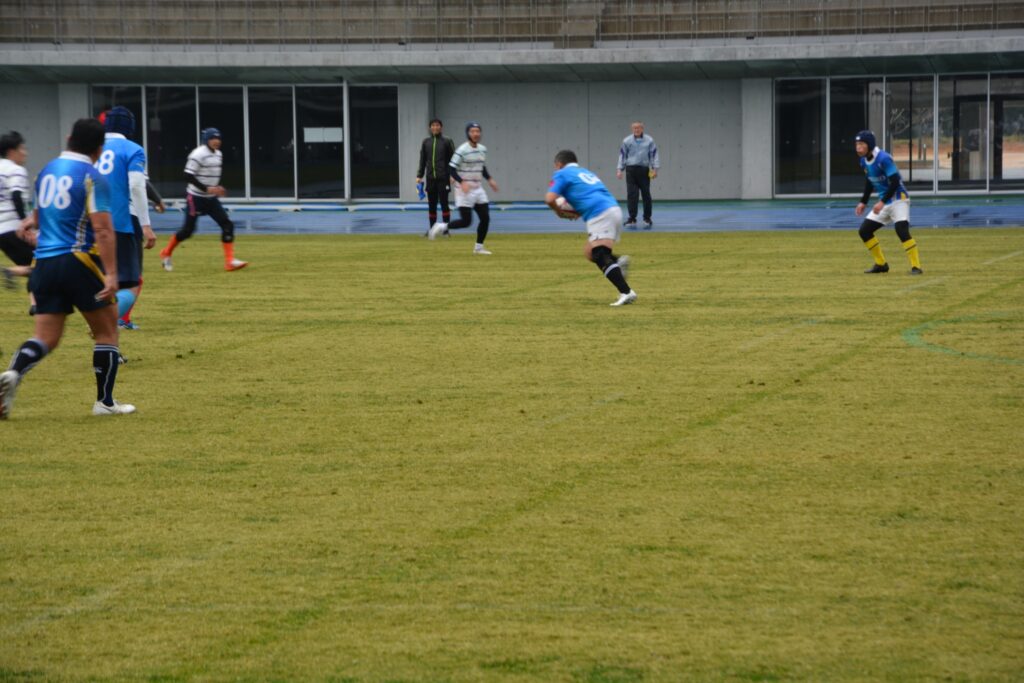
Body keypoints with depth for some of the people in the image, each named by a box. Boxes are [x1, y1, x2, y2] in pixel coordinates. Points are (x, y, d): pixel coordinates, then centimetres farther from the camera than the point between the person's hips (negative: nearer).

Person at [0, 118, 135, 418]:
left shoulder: (47, 171, 12)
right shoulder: (93, 178, -9)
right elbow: (103, 230, -17)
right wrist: (111, 274, -21)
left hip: (45, 262, 6)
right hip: (78, 261, -6)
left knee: (46, 337, 5)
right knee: (107, 331, 10)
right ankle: (105, 402, 12)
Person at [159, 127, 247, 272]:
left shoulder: (218, 154, 7)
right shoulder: (198, 154, -18)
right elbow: (188, 176, -21)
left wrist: (217, 189, 5)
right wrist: (206, 189, -25)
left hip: (211, 198, 7)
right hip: (196, 198, -7)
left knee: (227, 225, -6)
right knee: (188, 230, 0)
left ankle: (230, 261, -7)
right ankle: (166, 253, 22)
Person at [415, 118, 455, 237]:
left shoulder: (447, 142, 0)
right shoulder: (426, 142, 9)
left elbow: (452, 159, 0)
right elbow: (422, 160, 13)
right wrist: (419, 176, 8)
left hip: (443, 178, -3)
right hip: (430, 178, 3)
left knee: (444, 203, -5)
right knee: (431, 205, 6)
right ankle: (431, 228, 14)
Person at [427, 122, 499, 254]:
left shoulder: (482, 149, 8)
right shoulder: (462, 150, -15)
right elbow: (451, 169, -17)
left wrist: (489, 179, 10)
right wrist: (462, 182, -28)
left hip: (478, 189, 7)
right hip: (464, 191, -7)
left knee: (485, 218, 3)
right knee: (466, 221, -10)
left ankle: (479, 247, 16)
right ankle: (442, 227, 11)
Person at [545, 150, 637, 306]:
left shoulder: (563, 174, 8)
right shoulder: (585, 172, 31)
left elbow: (550, 199, -6)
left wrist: (560, 212, 13)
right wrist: (576, 212, 21)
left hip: (600, 215, -8)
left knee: (600, 256, -13)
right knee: (590, 252, 20)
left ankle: (626, 292, -25)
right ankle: (618, 261, -3)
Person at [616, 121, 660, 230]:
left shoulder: (649, 140, 4)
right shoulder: (627, 141, 6)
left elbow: (654, 155, 6)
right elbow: (622, 156, 10)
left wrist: (655, 168, -3)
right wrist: (619, 170, 4)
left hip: (644, 170, 0)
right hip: (631, 170, 0)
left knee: (646, 194, 3)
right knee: (631, 195, -4)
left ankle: (647, 219, 12)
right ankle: (632, 219, 2)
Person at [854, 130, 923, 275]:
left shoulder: (883, 159, -22)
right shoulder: (864, 161, 4)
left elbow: (895, 182, -24)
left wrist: (882, 202, -27)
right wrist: (863, 202, 16)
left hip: (898, 199, -9)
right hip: (884, 202, 9)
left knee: (901, 230, -27)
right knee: (864, 231, 6)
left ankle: (916, 266, -23)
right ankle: (881, 264, 19)